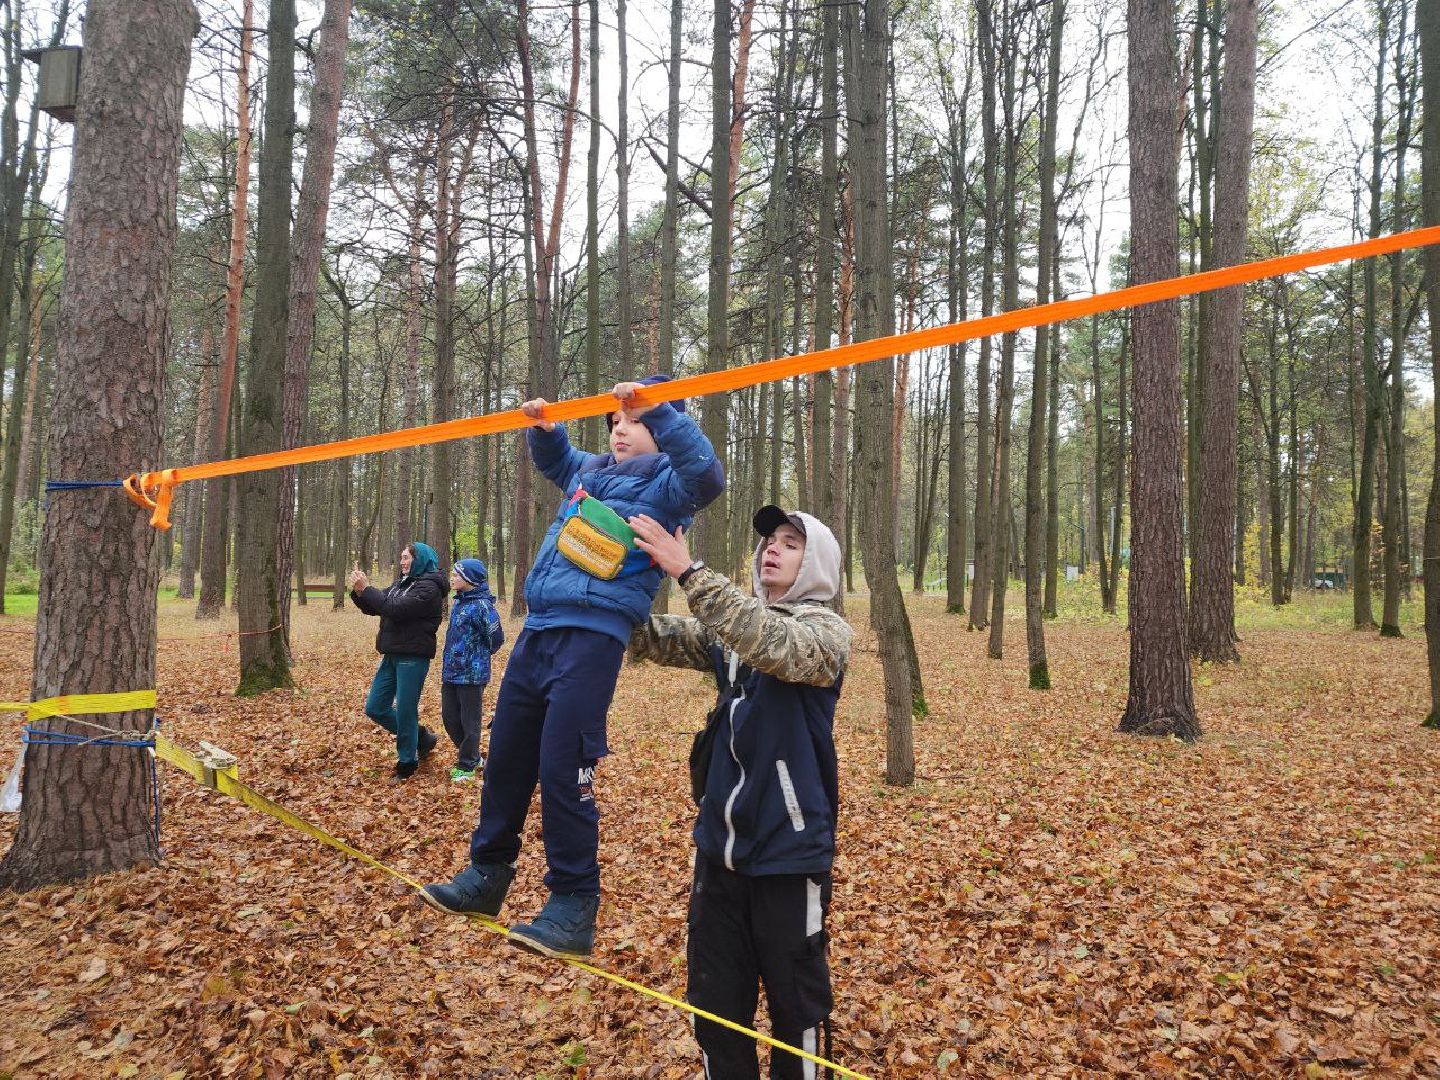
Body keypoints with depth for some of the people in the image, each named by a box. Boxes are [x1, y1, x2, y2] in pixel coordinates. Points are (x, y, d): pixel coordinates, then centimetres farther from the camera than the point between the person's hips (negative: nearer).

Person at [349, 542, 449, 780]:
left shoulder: (429, 587, -13)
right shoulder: (402, 584, 14)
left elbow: (395, 609, -23)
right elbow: (374, 608, 13)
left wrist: (365, 589, -17)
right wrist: (359, 591, -6)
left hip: (413, 658, -9)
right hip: (392, 655, 9)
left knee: (405, 712, 0)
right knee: (375, 708, 10)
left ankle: (407, 762, 18)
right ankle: (420, 736, 27)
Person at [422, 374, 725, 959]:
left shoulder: (665, 483, -1)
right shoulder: (590, 470, 19)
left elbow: (707, 474, -24)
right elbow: (553, 460, 40)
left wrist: (657, 408, -27)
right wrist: (544, 426, 20)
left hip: (592, 639, -8)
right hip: (536, 631, 8)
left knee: (563, 771, -8)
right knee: (506, 756, 15)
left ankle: (573, 909, 7)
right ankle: (487, 874, 32)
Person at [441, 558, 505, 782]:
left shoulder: (481, 605, -16)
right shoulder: (458, 603, 9)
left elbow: (496, 638, -15)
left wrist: (478, 657, 1)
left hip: (472, 674, -8)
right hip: (450, 671, 8)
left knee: (469, 721, 4)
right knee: (449, 718, 14)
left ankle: (466, 765, 18)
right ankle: (473, 756, 30)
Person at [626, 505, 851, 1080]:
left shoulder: (827, 631, -10)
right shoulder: (733, 625, 7)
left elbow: (774, 645, -31)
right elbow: (653, 639, -1)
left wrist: (688, 571, -35)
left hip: (788, 852, -5)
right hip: (720, 842, 5)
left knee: (795, 1005, 12)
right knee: (714, 1006, 16)